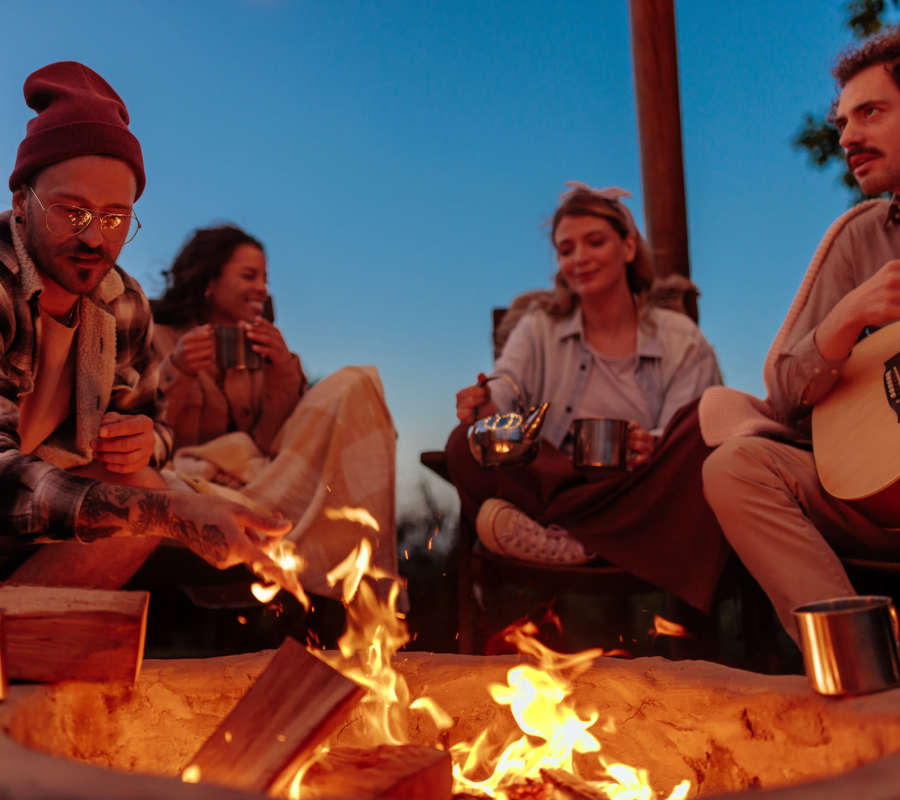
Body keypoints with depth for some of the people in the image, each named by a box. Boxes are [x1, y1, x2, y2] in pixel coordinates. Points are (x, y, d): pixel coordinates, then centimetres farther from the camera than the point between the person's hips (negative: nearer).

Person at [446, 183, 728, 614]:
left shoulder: (682, 340, 10)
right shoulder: (540, 326, 16)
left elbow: (684, 435, -3)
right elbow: (505, 385, -3)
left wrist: (652, 446, -28)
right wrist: (483, 402, -28)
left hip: (641, 504, 0)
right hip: (553, 480, 0)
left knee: (706, 420, -29)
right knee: (466, 444, -24)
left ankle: (562, 535, -29)